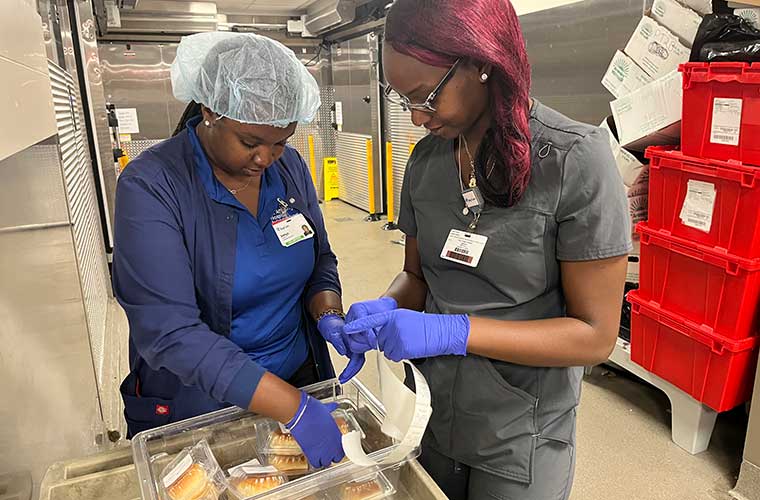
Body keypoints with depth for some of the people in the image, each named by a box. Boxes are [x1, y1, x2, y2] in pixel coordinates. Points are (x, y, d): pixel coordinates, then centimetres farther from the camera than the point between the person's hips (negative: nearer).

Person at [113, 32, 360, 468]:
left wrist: (328, 316, -17)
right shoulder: (151, 186, -22)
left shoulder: (291, 166, -6)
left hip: (300, 378, 5)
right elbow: (170, 332, -29)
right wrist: (294, 408, -33)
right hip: (196, 406, -4)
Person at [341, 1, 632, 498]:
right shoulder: (427, 159, -4)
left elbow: (595, 336, -19)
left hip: (520, 439, -4)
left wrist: (454, 332, -28)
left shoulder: (576, 159, -21)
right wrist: (387, 310, -16)